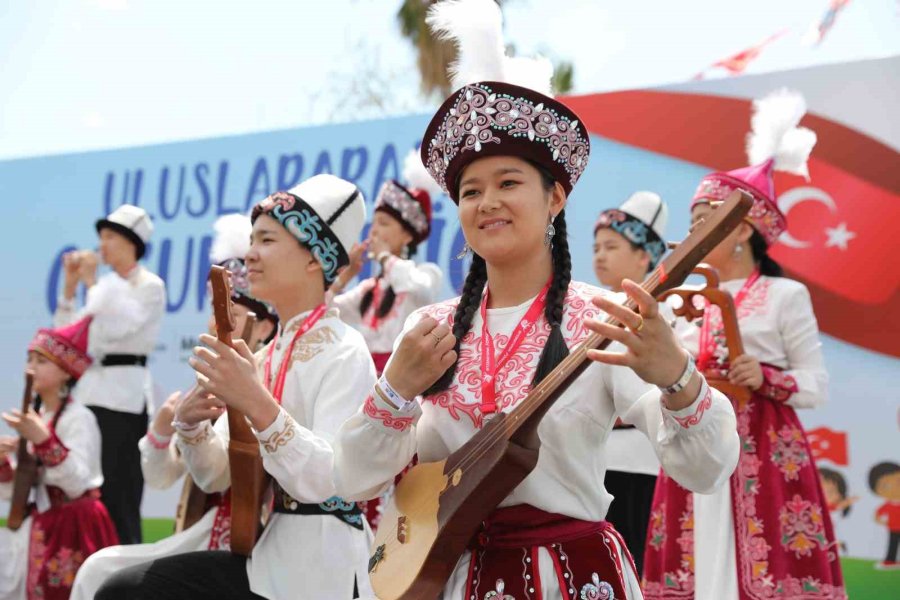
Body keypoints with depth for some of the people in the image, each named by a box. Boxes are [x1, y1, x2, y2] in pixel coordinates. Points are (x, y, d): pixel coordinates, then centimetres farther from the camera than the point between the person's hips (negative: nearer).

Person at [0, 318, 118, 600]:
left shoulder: (79, 418, -13)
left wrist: (45, 441, -34)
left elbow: (78, 483, -25)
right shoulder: (32, 417, 8)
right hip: (41, 525, 7)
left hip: (72, 531, -7)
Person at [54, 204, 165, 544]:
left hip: (124, 392, -7)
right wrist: (70, 287, 6)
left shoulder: (150, 286, -2)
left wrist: (91, 282, -10)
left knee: (118, 492, -7)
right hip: (91, 389, 7)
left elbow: (115, 327, -17)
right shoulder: (105, 286, 17)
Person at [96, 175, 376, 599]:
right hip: (265, 556, 7)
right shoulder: (261, 358, 12)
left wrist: (256, 404, -33)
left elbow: (326, 480, -23)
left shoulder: (344, 353, -11)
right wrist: (189, 424, -9)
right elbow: (216, 477, 10)